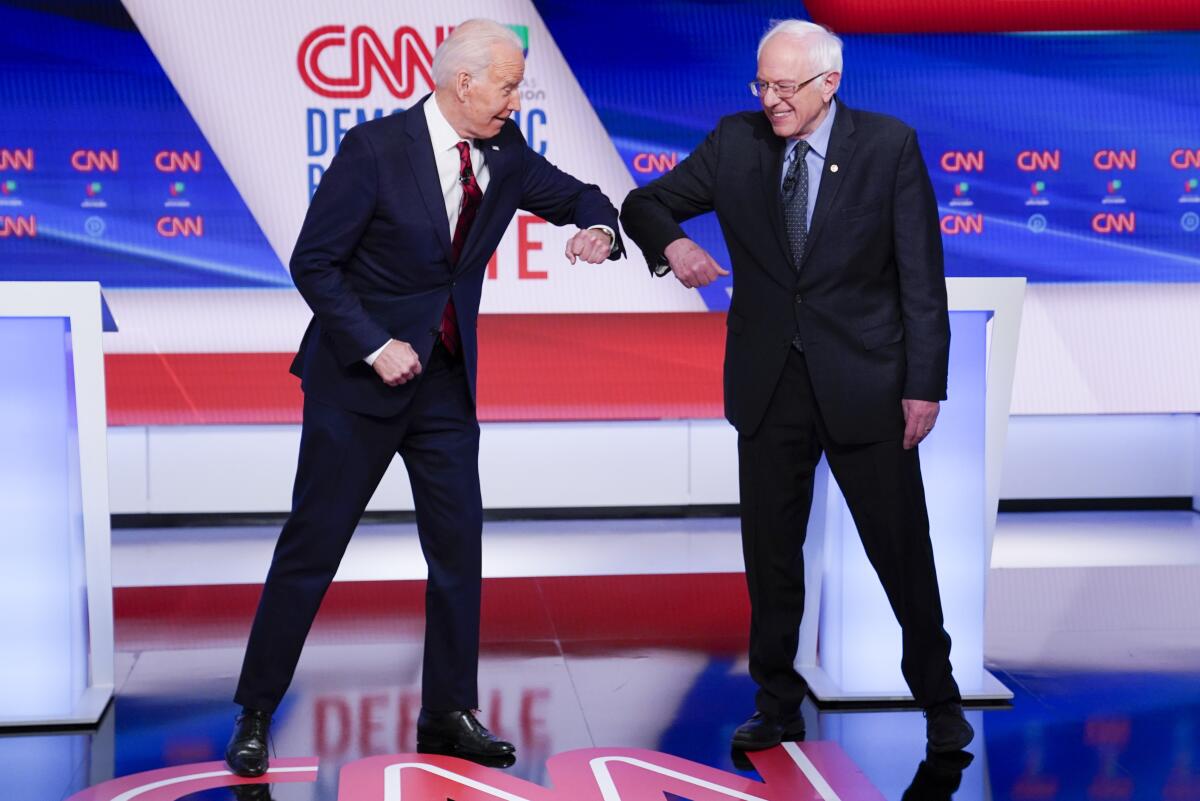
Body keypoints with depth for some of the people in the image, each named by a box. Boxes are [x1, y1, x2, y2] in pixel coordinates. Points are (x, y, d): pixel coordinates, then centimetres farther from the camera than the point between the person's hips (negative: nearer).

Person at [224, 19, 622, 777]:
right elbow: (313, 262, -12)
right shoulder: (375, 148, -15)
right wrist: (374, 347, -19)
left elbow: (580, 198, 13)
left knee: (459, 543, 5)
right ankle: (255, 716, 12)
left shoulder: (505, 152, 0)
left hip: (446, 379, 5)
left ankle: (449, 712, 18)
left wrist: (597, 228, -11)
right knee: (312, 545, 1)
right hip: (360, 376, -5)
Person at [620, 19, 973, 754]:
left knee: (903, 548, 6)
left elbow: (921, 275, -6)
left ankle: (939, 699, 23)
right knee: (770, 553, 10)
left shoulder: (889, 145, -6)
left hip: (864, 383, -3)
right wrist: (671, 242, -15)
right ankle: (778, 706, 23)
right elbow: (645, 203, 8)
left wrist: (925, 385, -10)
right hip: (768, 384, 3)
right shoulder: (736, 142, 1)